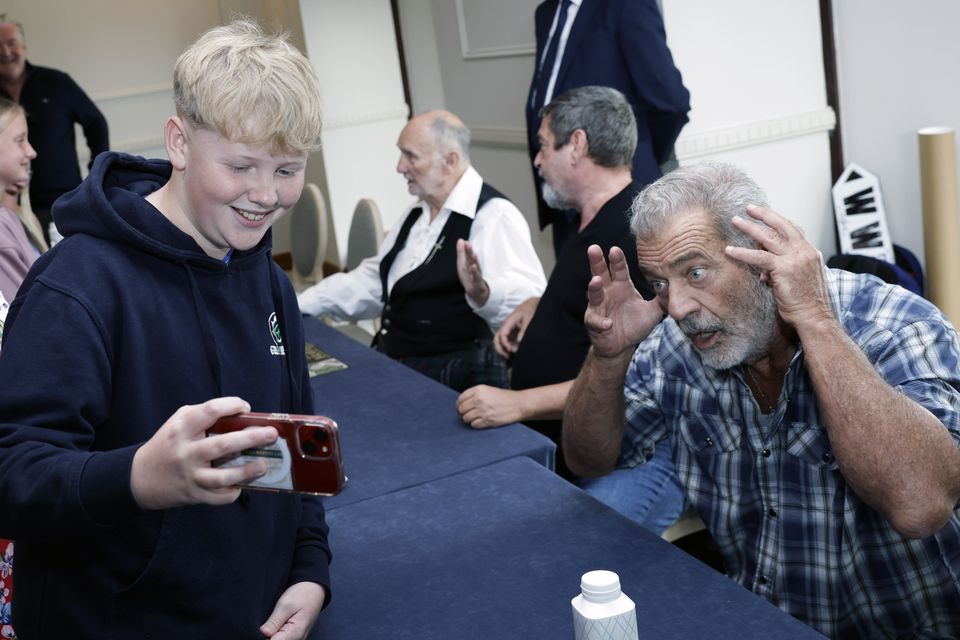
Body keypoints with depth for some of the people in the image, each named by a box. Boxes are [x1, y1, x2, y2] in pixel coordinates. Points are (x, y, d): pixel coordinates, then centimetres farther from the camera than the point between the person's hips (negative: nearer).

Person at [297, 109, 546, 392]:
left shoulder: (494, 214, -15)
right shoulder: (417, 214, 14)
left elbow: (530, 303, -28)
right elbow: (369, 282, 23)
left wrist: (482, 293, -48)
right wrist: (294, 305, 16)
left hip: (457, 380, -8)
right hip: (393, 369, 8)